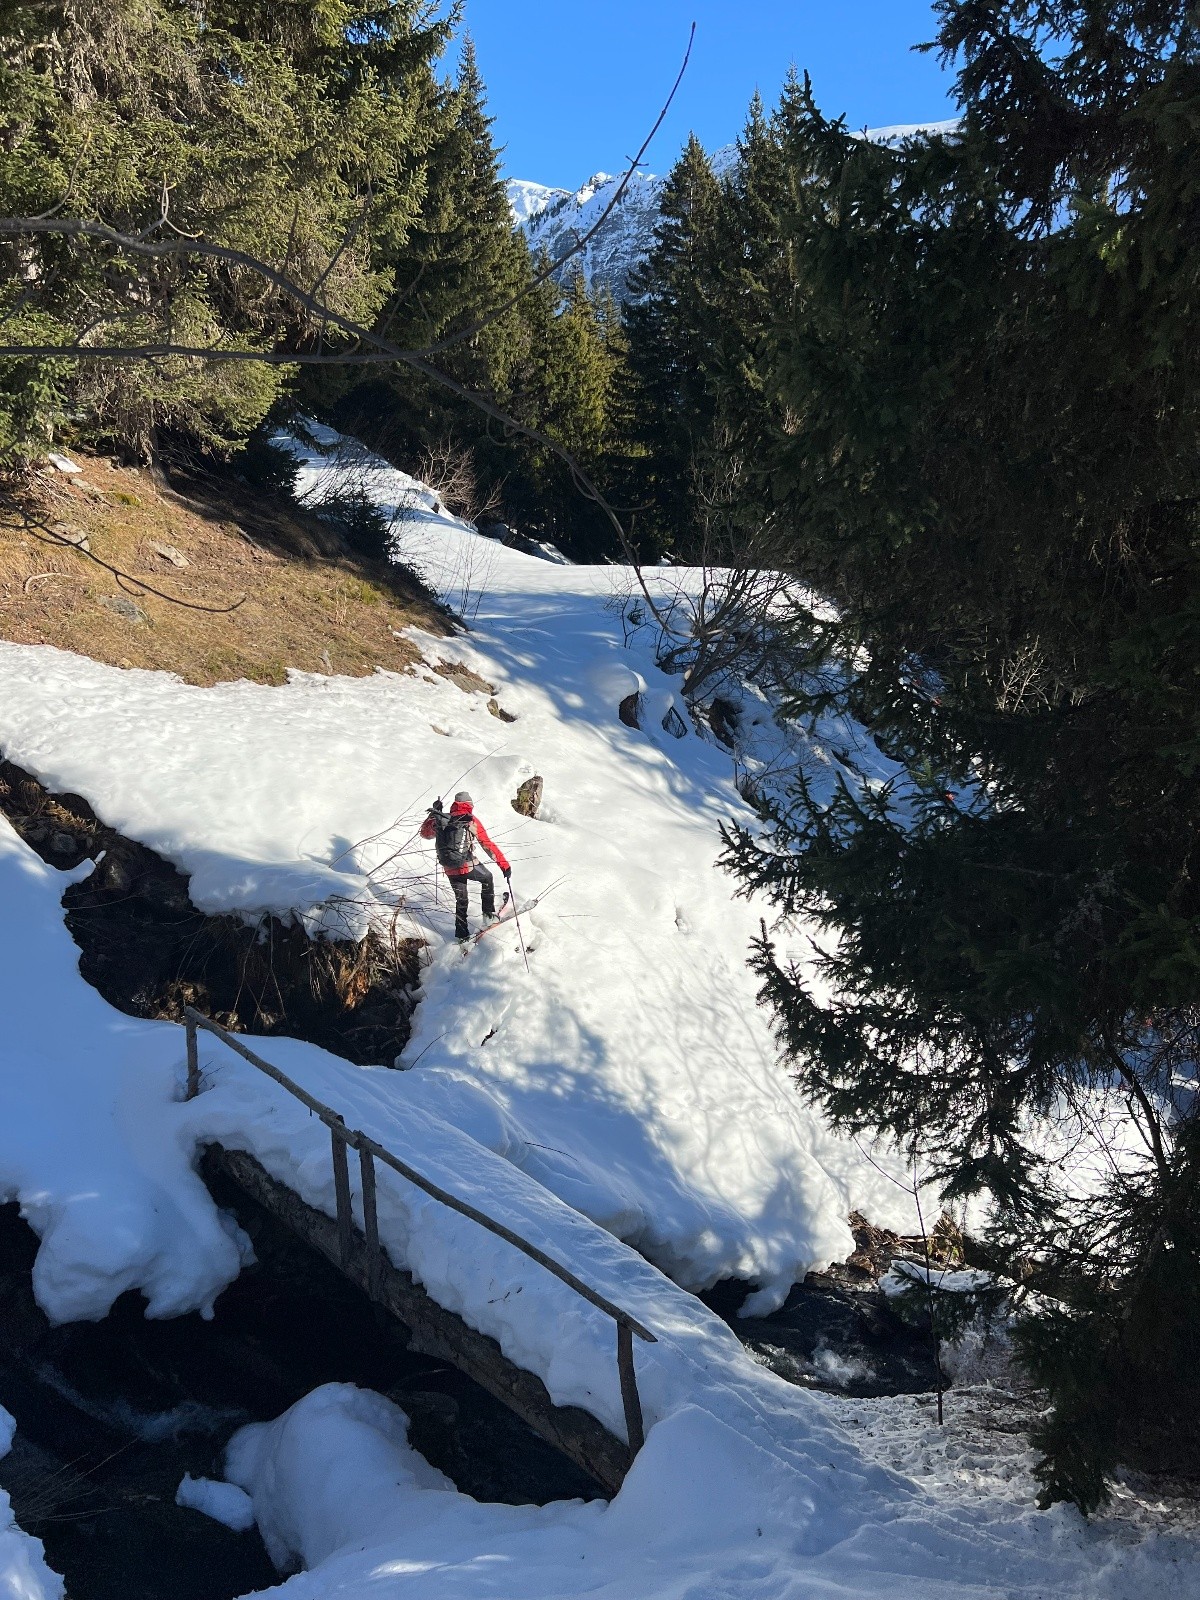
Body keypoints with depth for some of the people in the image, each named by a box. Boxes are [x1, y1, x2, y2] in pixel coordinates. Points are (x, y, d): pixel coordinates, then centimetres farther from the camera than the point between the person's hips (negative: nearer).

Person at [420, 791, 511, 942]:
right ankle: (489, 913, 26)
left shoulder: (442, 819, 6)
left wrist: (434, 813, 31)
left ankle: (461, 934, 18)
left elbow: (425, 833, 23)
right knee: (487, 878, 26)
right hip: (468, 866, -4)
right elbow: (488, 845, -5)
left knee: (461, 900, 20)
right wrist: (505, 866, -3)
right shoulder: (471, 820, -3)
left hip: (450, 870, 4)